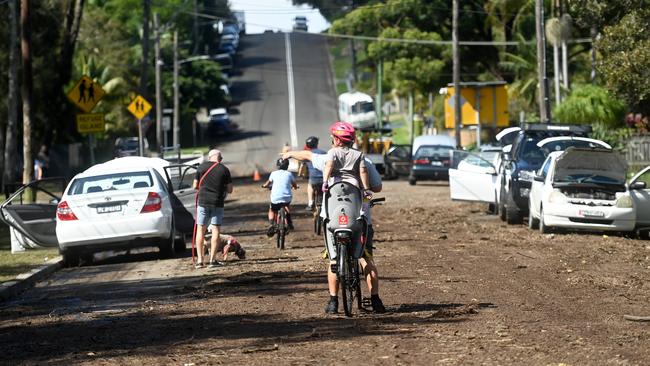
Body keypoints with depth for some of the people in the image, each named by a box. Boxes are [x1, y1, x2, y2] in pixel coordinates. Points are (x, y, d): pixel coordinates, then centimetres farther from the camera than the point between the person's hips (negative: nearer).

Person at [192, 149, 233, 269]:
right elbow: (230, 189, 0)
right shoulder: (224, 170, -2)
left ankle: (199, 260, 5)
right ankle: (212, 260, 0)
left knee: (200, 230, 8)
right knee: (216, 230, 4)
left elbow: (195, 186, 3)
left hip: (203, 202, 1)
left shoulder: (202, 167, 0)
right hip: (217, 203, -1)